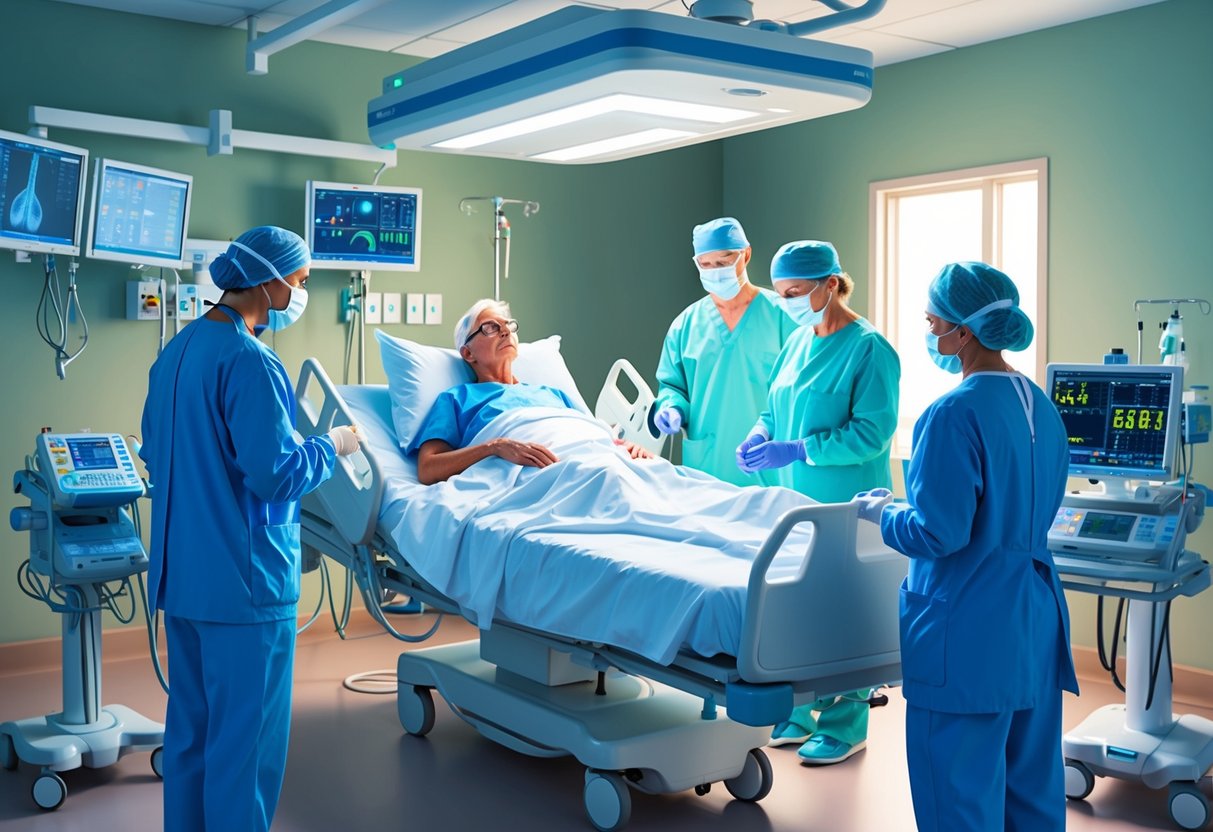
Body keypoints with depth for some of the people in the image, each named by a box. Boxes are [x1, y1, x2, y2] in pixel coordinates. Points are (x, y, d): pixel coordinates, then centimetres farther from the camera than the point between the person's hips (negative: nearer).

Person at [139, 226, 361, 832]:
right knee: (246, 737, 2)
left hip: (178, 574, 9)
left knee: (190, 723, 19)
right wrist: (332, 446, -7)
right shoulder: (249, 362, -19)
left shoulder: (174, 352, 10)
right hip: (242, 579, -9)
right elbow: (276, 475, -22)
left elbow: (152, 451, 20)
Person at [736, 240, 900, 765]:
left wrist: (795, 450, -21)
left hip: (844, 505, -7)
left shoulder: (869, 349, -12)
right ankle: (798, 713, 24)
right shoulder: (797, 343, 11)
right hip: (795, 499, 7)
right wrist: (760, 436, -3)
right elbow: (774, 408, 20)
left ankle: (844, 727, 12)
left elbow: (873, 432, -17)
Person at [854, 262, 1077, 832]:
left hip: (969, 634, -9)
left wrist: (882, 513, -1)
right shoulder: (1042, 407, 8)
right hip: (1036, 623, 9)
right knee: (1032, 784, 18)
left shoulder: (955, 414, -19)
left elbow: (937, 534, -20)